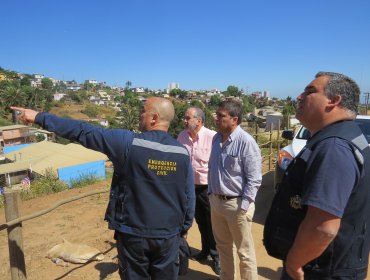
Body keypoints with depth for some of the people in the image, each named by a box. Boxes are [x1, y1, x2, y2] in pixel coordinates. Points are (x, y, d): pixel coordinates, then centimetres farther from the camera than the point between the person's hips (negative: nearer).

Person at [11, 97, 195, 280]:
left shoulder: (128, 142, -17)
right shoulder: (182, 152, -6)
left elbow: (84, 132, -12)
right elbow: (189, 196, 0)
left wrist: (40, 118, -1)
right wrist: (185, 226, 15)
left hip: (133, 233, -2)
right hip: (168, 235, 3)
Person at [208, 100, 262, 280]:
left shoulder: (246, 141, -18)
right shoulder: (217, 138, 4)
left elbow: (254, 179, -16)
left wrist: (243, 207, -17)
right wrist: (211, 194, 11)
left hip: (236, 203, -7)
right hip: (216, 201, 7)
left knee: (244, 252, 11)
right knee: (223, 247, 23)